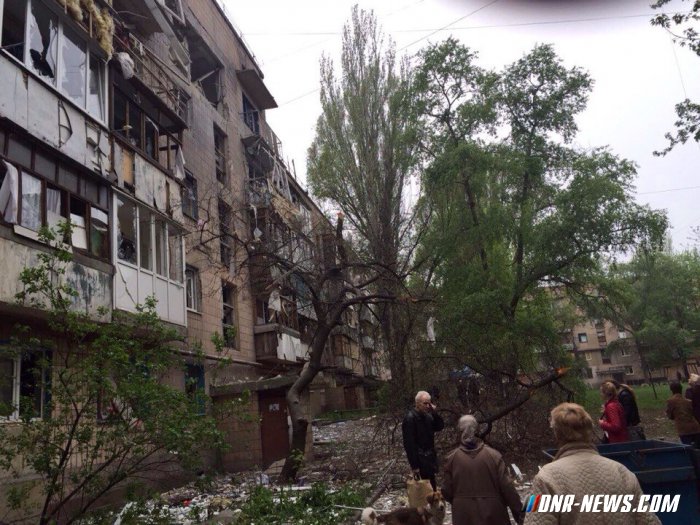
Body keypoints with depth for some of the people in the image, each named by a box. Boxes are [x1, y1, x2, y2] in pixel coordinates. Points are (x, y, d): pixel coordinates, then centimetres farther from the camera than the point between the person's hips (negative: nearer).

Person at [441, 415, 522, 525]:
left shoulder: (452, 458, -6)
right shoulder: (493, 455, -8)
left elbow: (446, 491, -1)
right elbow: (507, 487, -9)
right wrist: (518, 511, 2)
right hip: (493, 516, 0)